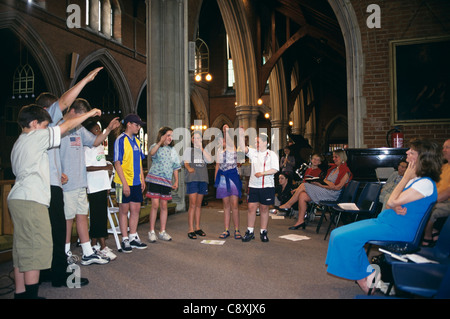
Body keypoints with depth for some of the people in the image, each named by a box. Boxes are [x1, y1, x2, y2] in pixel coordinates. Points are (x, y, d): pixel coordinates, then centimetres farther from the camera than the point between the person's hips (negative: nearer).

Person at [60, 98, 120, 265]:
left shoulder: (80, 129, 13)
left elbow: (95, 141, 24)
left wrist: (108, 129, 10)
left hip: (81, 183, 8)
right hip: (66, 184, -8)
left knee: (82, 215, 12)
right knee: (67, 218, 2)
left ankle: (88, 254, 21)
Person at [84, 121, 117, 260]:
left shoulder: (101, 146, 17)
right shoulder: (87, 148, -10)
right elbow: (87, 167, -18)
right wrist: (105, 167, -17)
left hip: (102, 185, 9)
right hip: (94, 187, -9)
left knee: (101, 216, 11)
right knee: (98, 217, -6)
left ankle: (94, 244, 21)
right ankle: (103, 247, -3)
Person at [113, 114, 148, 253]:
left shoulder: (137, 141, 13)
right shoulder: (121, 140, -9)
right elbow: (117, 163, -13)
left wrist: (142, 179, 12)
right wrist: (124, 183, -17)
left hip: (136, 182, 7)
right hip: (124, 182, -7)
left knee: (136, 209, 10)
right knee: (124, 210, 3)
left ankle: (133, 237, 21)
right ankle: (125, 240, 13)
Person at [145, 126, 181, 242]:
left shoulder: (172, 150, 14)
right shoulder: (155, 146, 1)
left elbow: (175, 167, 15)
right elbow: (152, 153, -25)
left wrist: (176, 181, 9)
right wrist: (160, 142, -34)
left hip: (166, 180, 4)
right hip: (155, 179, -4)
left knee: (164, 205, 6)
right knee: (155, 204, -7)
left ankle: (162, 232, 14)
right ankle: (151, 231, 4)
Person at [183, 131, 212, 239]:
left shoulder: (204, 151, 18)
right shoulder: (189, 150, 11)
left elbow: (210, 160, -1)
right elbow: (186, 162, 0)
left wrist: (201, 148, -4)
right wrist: (189, 168, -21)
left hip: (202, 179, 4)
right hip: (192, 178, -4)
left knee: (199, 204, 9)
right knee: (192, 204, -9)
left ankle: (197, 228, 16)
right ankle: (190, 230, -7)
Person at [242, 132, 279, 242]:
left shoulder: (272, 154, 2)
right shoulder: (253, 152, 10)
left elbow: (275, 169, -7)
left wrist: (262, 173, -17)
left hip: (267, 186, -2)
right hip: (253, 185, 2)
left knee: (264, 209, 6)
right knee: (251, 208, -1)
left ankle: (263, 232, 17)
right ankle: (250, 232, 9)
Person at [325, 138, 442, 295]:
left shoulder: (426, 184, -16)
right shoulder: (413, 179, 14)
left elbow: (392, 202, -20)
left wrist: (405, 178, -11)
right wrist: (395, 207, -10)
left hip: (397, 229, -10)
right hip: (383, 220, 10)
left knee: (344, 238, -20)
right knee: (338, 234, -2)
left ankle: (361, 277, 0)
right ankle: (368, 272, 2)